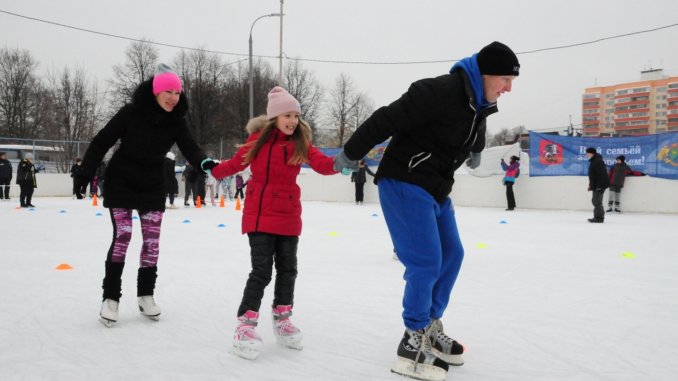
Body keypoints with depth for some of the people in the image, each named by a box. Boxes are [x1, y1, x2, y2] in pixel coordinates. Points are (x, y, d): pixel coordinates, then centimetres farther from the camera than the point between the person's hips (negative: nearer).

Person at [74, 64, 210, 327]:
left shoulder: (176, 121, -8)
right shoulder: (131, 112, -19)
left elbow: (190, 149, -16)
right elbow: (102, 142, -13)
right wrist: (85, 174, -14)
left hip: (153, 186, 4)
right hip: (121, 183, -4)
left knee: (152, 240, 3)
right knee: (122, 237, -6)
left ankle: (146, 294, 16)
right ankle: (111, 297, 5)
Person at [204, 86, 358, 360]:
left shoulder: (301, 143, -2)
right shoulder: (258, 139, -5)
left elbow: (321, 163, -18)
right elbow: (236, 163, 9)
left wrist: (339, 164, -35)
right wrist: (213, 169, 2)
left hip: (288, 216, 3)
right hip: (259, 215, -3)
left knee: (287, 269, 12)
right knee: (261, 271, -7)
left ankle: (282, 319, 29)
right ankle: (246, 325, 4)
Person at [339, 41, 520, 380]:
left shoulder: (481, 105, 6)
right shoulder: (439, 92, -24)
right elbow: (388, 119, -21)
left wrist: (475, 150, 44)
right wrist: (351, 153, -15)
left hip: (437, 189, 10)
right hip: (404, 184, -10)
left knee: (452, 253, 13)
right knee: (426, 262, -11)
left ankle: (430, 326, 28)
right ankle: (414, 340, 5)